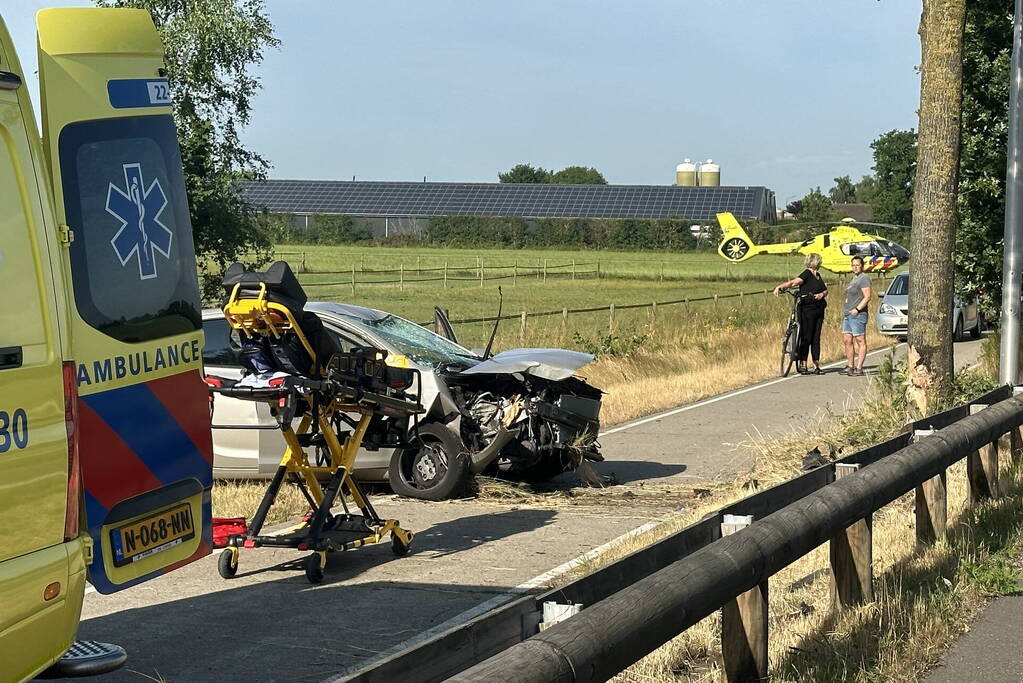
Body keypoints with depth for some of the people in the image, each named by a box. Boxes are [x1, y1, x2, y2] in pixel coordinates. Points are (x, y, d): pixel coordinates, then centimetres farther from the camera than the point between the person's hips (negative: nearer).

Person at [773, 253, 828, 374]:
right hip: (807, 309, -8)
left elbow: (825, 290, 21)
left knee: (816, 338, 8)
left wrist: (822, 294, -3)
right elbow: (793, 282, -19)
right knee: (806, 337, -7)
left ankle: (816, 366, 10)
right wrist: (780, 287, -35)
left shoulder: (818, 276, 17)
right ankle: (802, 365, -3)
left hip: (819, 310, 8)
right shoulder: (807, 274, -7)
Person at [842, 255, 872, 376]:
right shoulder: (854, 278, 21)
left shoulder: (864, 279, -9)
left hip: (858, 315, -10)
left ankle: (859, 368, -8)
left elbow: (867, 297, -17)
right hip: (847, 315, 10)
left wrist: (857, 309, -23)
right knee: (847, 340, 8)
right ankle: (850, 366, 13)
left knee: (860, 342, -6)